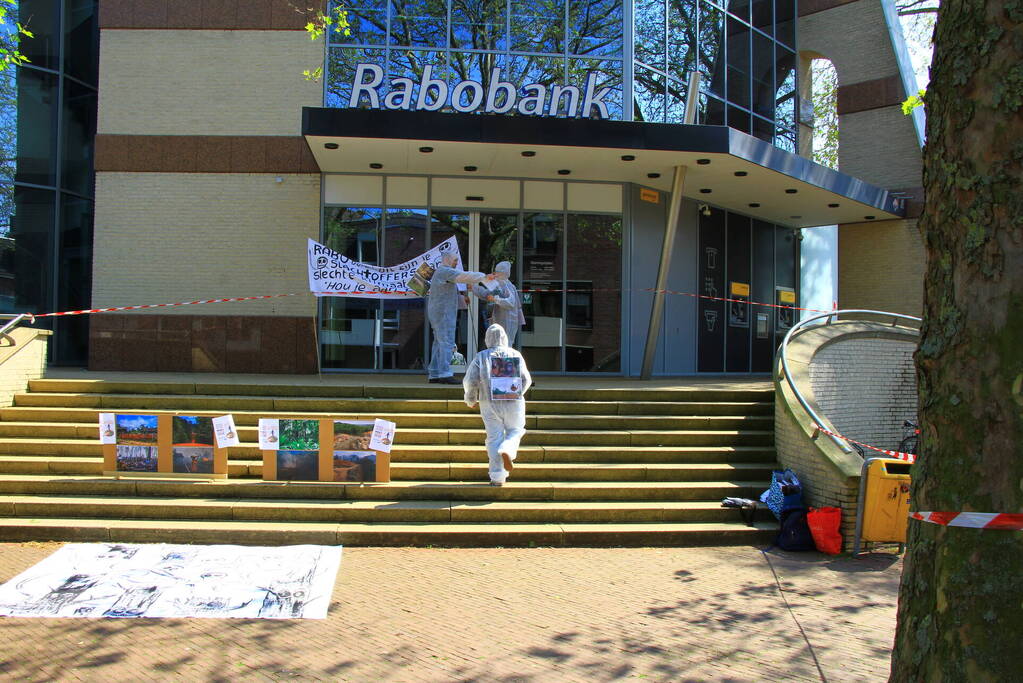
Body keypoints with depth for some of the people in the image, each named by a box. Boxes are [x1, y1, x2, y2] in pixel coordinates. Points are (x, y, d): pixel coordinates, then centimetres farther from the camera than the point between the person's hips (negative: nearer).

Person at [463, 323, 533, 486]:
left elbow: (470, 381, -6)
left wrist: (471, 399, 11)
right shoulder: (516, 355, 4)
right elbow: (526, 380, 7)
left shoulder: (482, 357, -1)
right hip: (514, 402, 0)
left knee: (494, 437, 6)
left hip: (490, 404, 0)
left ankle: (497, 477, 2)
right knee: (515, 431, 18)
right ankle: (507, 451, -14)